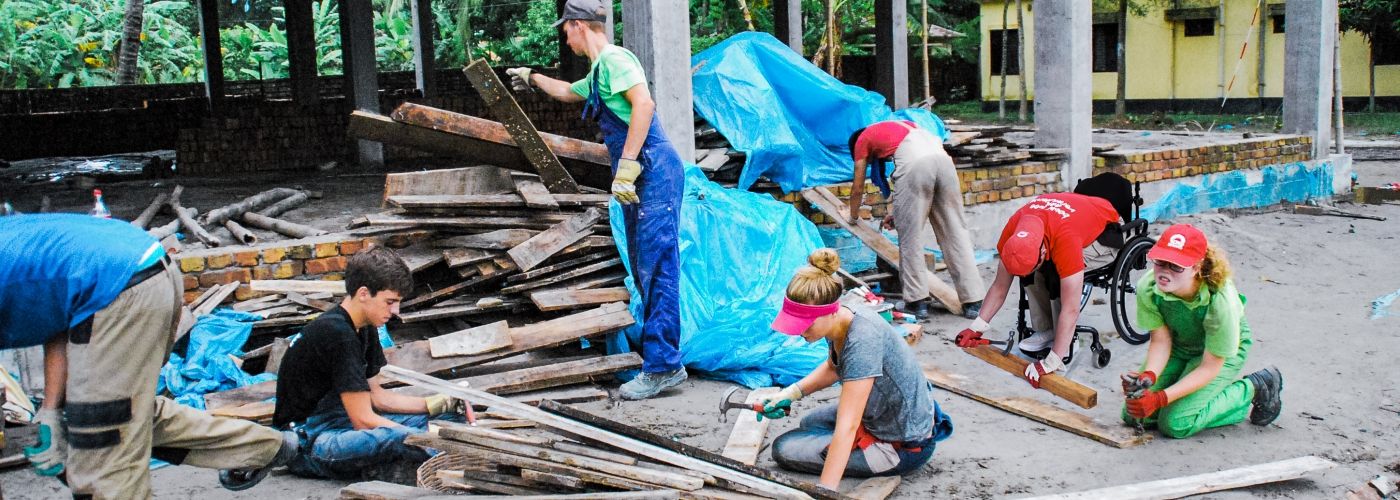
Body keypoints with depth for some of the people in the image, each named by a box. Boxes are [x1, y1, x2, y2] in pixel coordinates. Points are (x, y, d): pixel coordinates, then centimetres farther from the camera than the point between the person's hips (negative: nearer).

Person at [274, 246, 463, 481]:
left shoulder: (365, 329, 8)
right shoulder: (338, 335, -21)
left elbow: (377, 396, 13)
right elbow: (364, 420, -21)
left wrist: (438, 403, 2)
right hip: (307, 439, -10)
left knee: (449, 418, 2)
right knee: (398, 438, -40)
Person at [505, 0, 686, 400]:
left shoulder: (613, 58, -7)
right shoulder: (599, 70, 24)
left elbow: (644, 103, -23)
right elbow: (568, 92, 46)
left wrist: (627, 164, -26)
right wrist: (533, 79, 57)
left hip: (654, 171, -10)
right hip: (641, 177, 10)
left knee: (656, 268, -12)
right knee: (643, 267, 11)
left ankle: (663, 366, -12)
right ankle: (658, 356, 17)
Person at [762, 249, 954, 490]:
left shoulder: (861, 341, -34)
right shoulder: (841, 320, -8)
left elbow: (847, 428, -37)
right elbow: (833, 368, 16)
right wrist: (792, 392, 2)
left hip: (903, 447, -9)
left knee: (784, 449, -8)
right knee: (809, 424, 31)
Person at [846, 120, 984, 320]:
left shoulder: (862, 140, 26)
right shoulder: (899, 126, 41)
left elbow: (858, 188, 33)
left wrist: (853, 215, 49)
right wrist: (898, 212, 48)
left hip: (915, 164, -5)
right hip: (942, 158, 5)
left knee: (910, 235, 6)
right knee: (955, 232, 7)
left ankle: (917, 302, 7)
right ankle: (973, 302, 7)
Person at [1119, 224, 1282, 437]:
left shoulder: (1220, 301, -37)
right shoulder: (1147, 287, -28)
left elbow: (1210, 366, -27)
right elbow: (1160, 341, -15)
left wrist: (1160, 398, -36)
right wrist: (1148, 376, -37)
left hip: (1221, 350, -4)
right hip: (1179, 346, 4)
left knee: (1176, 423, -19)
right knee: (1133, 415, -6)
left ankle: (1252, 389, 3)